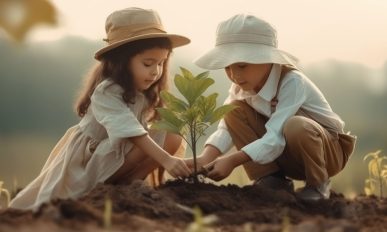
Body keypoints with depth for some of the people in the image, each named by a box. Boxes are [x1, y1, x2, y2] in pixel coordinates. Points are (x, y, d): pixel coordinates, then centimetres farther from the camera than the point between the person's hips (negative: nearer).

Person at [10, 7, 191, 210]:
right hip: (86, 157, -7)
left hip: (116, 156, 7)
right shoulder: (106, 93, -24)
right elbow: (133, 134, -34)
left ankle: (118, 187, -12)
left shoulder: (144, 92, 2)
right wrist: (166, 160, -42)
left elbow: (146, 133, -3)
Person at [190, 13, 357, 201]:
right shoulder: (241, 87, -9)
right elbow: (226, 128, -18)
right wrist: (205, 159, -36)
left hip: (328, 150, -5)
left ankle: (318, 184, -12)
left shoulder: (292, 82, -29)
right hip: (284, 155, 6)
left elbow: (276, 138, -37)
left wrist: (233, 160, -45)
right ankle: (271, 180, -9)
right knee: (234, 111, -14)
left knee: (295, 126, -40)